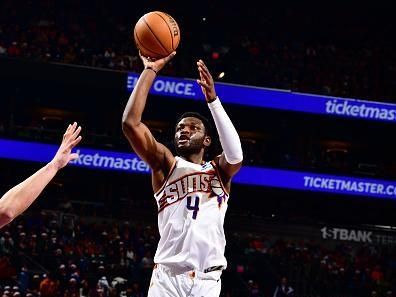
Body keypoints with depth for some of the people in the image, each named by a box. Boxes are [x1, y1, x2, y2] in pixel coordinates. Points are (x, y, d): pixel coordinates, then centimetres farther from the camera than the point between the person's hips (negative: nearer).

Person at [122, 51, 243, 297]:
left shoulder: (219, 170, 14)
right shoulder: (165, 164, 12)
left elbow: (236, 156, -11)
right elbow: (131, 122, -2)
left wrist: (212, 99, -16)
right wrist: (151, 71, -2)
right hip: (167, 276, -1)